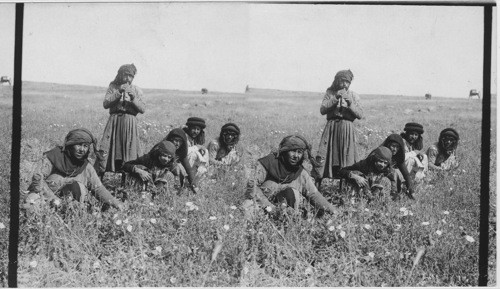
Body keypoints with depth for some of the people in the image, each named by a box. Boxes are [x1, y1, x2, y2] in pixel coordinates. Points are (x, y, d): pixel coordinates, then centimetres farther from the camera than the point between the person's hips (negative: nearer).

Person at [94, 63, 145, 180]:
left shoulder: (136, 90, 9)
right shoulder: (113, 87, 7)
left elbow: (142, 109, 2)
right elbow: (105, 104, -5)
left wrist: (133, 99, -15)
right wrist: (119, 93, -14)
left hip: (130, 123, 1)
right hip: (114, 121, -1)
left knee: (130, 153, -1)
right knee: (105, 150, -9)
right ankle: (97, 178, -6)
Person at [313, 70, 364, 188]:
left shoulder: (353, 96, 9)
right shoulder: (330, 93, 7)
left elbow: (360, 115, 2)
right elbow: (322, 110, -4)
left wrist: (350, 105, -13)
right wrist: (335, 99, -14)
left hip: (347, 129, 1)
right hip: (331, 127, -1)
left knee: (347, 158, -2)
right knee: (323, 156, -8)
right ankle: (316, 186, -6)